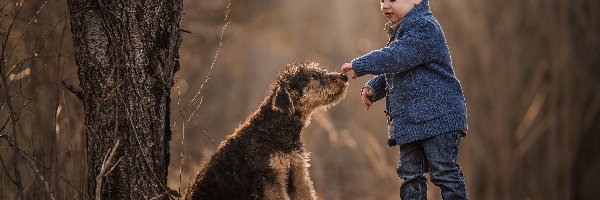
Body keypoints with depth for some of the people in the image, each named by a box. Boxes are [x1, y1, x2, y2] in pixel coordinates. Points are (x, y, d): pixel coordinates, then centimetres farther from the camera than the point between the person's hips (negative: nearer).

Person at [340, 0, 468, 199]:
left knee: (444, 172, -6)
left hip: (437, 115, -10)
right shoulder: (402, 30, 18)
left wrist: (359, 65, -19)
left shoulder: (424, 27, -14)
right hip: (410, 119, 10)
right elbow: (392, 70, 26)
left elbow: (396, 58, -27)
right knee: (410, 173, 10)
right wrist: (373, 88, 8)